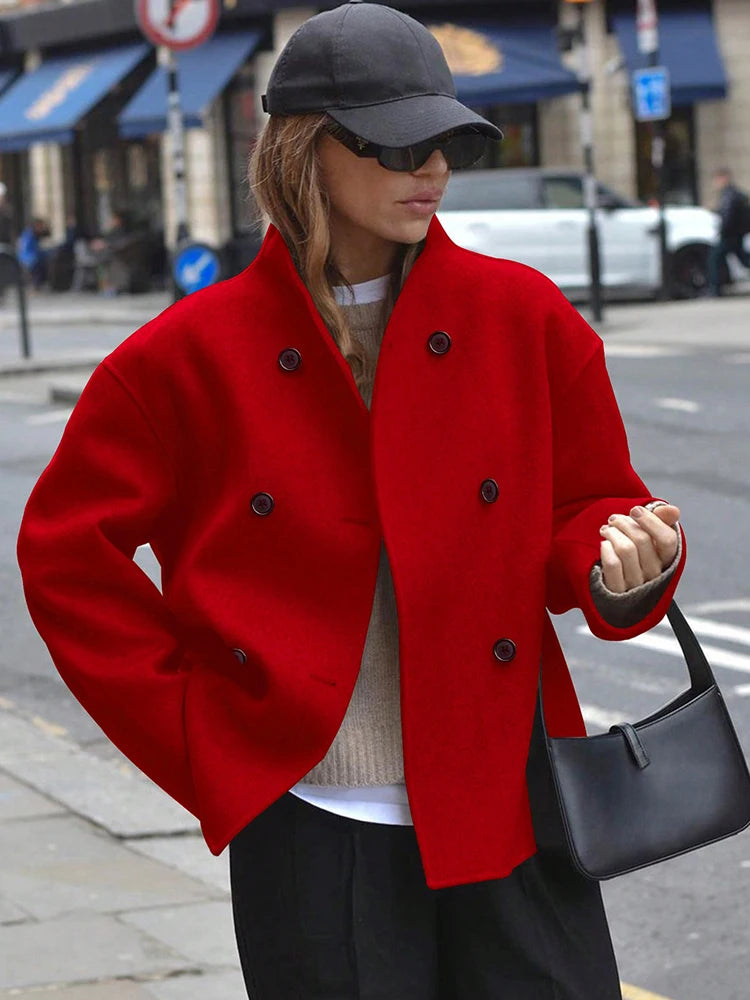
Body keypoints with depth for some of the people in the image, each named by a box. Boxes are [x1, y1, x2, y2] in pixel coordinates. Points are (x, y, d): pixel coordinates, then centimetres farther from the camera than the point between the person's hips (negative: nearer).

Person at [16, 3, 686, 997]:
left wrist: (624, 565, -13)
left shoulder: (524, 318, 3)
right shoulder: (195, 353, -1)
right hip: (307, 826, -1)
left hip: (507, 814, 1)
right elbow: (66, 549, 6)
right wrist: (190, 726, 0)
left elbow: (589, 508, 11)